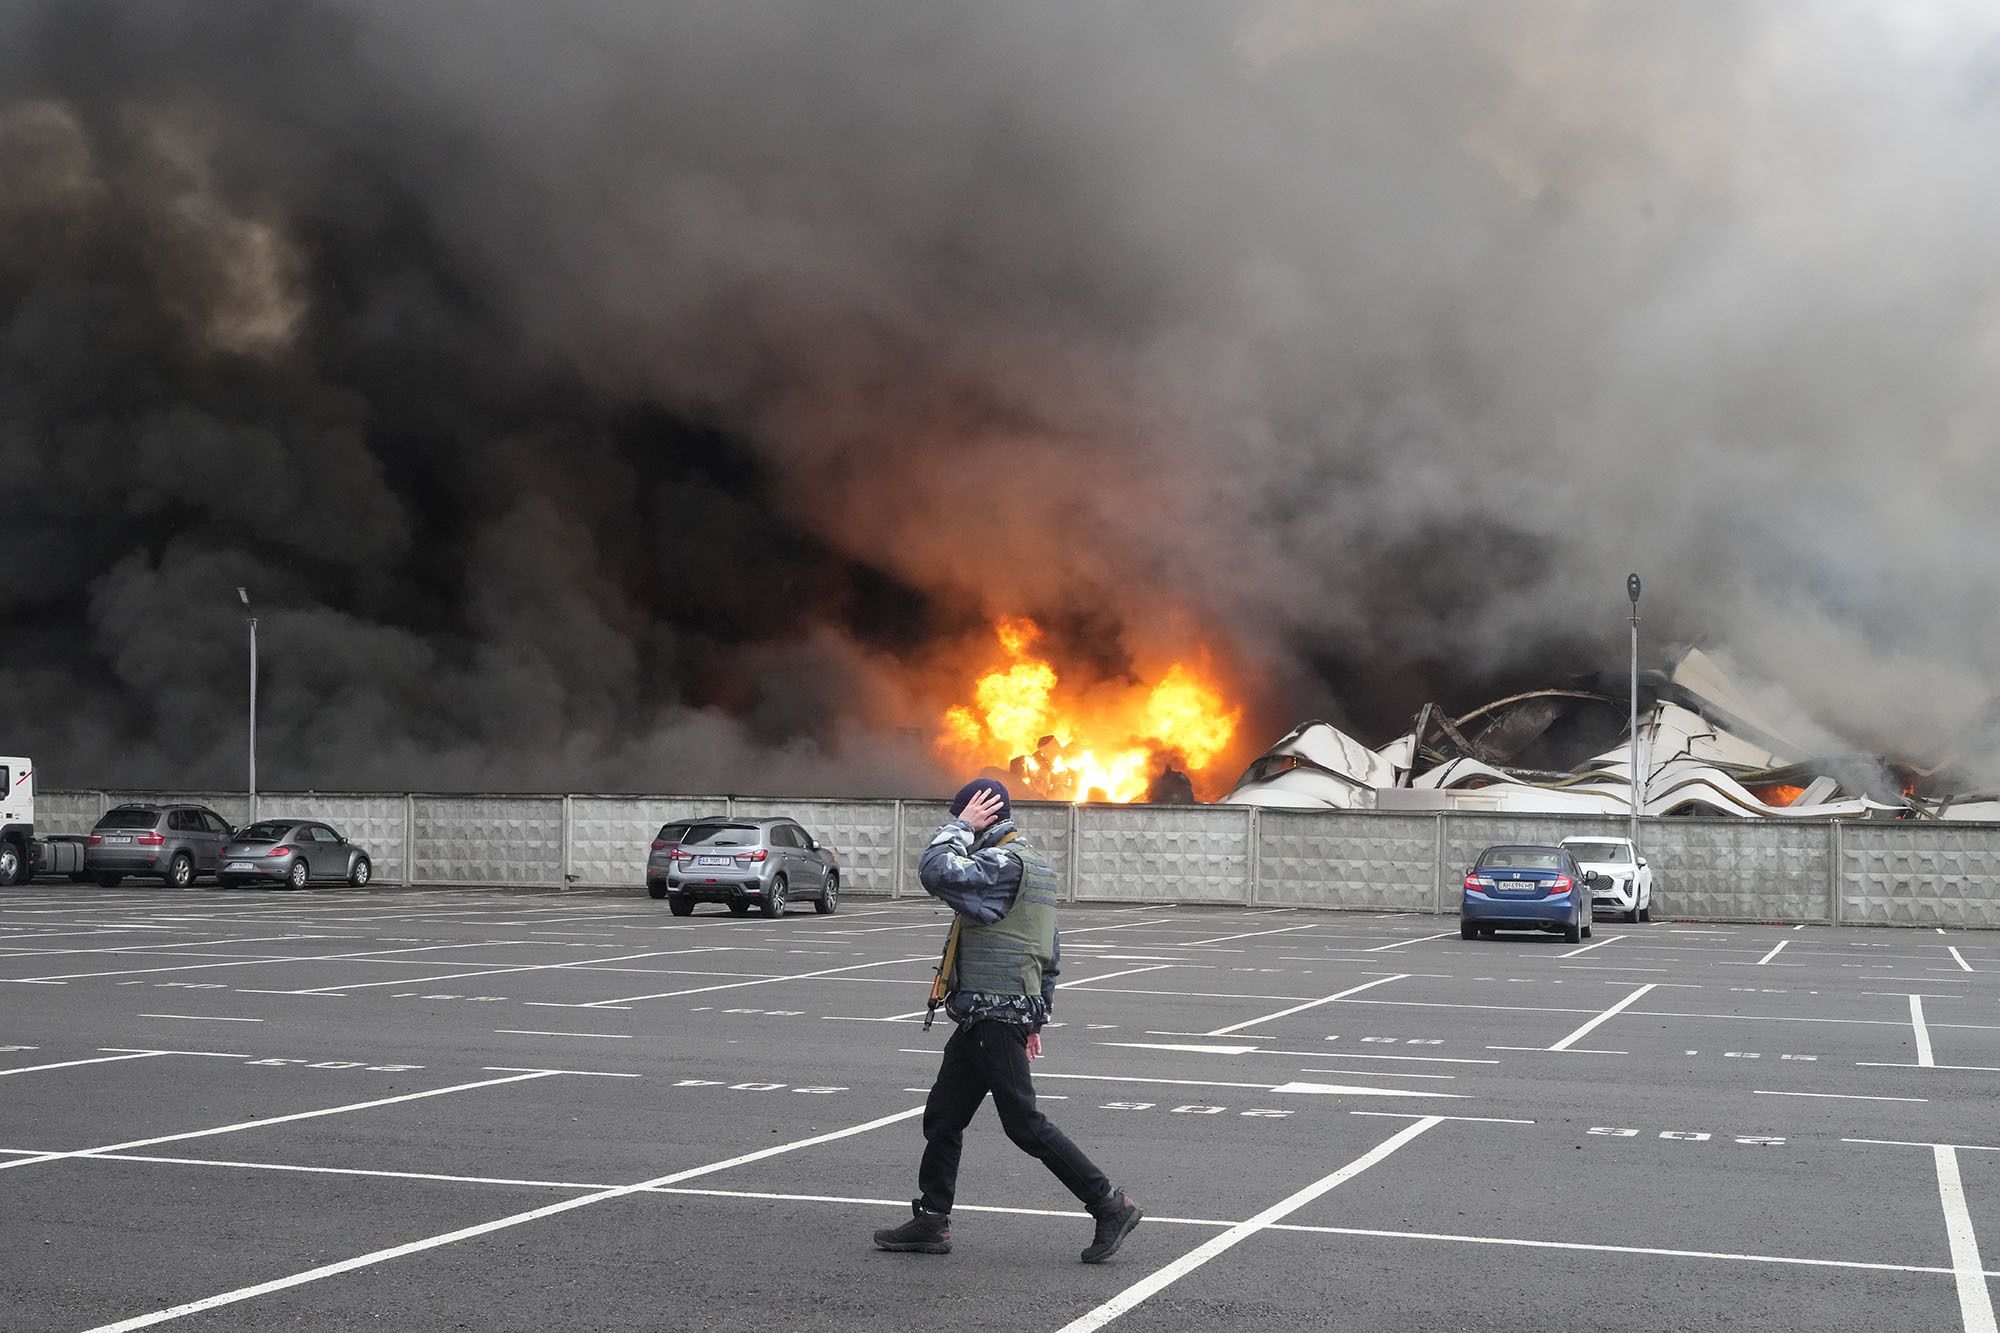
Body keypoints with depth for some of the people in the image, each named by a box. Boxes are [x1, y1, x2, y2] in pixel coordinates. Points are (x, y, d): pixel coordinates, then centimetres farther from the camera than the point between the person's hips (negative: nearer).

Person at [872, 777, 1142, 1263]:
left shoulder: (1002, 863, -15)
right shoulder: (1034, 864, 17)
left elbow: (936, 871, -29)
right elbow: (1051, 953, 21)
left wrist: (962, 827, -14)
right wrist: (1036, 1018, 24)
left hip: (993, 1018, -10)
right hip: (983, 1018, 10)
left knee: (1025, 1124, -6)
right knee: (942, 1117, 13)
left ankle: (1110, 1205, -1)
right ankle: (931, 1219, 18)